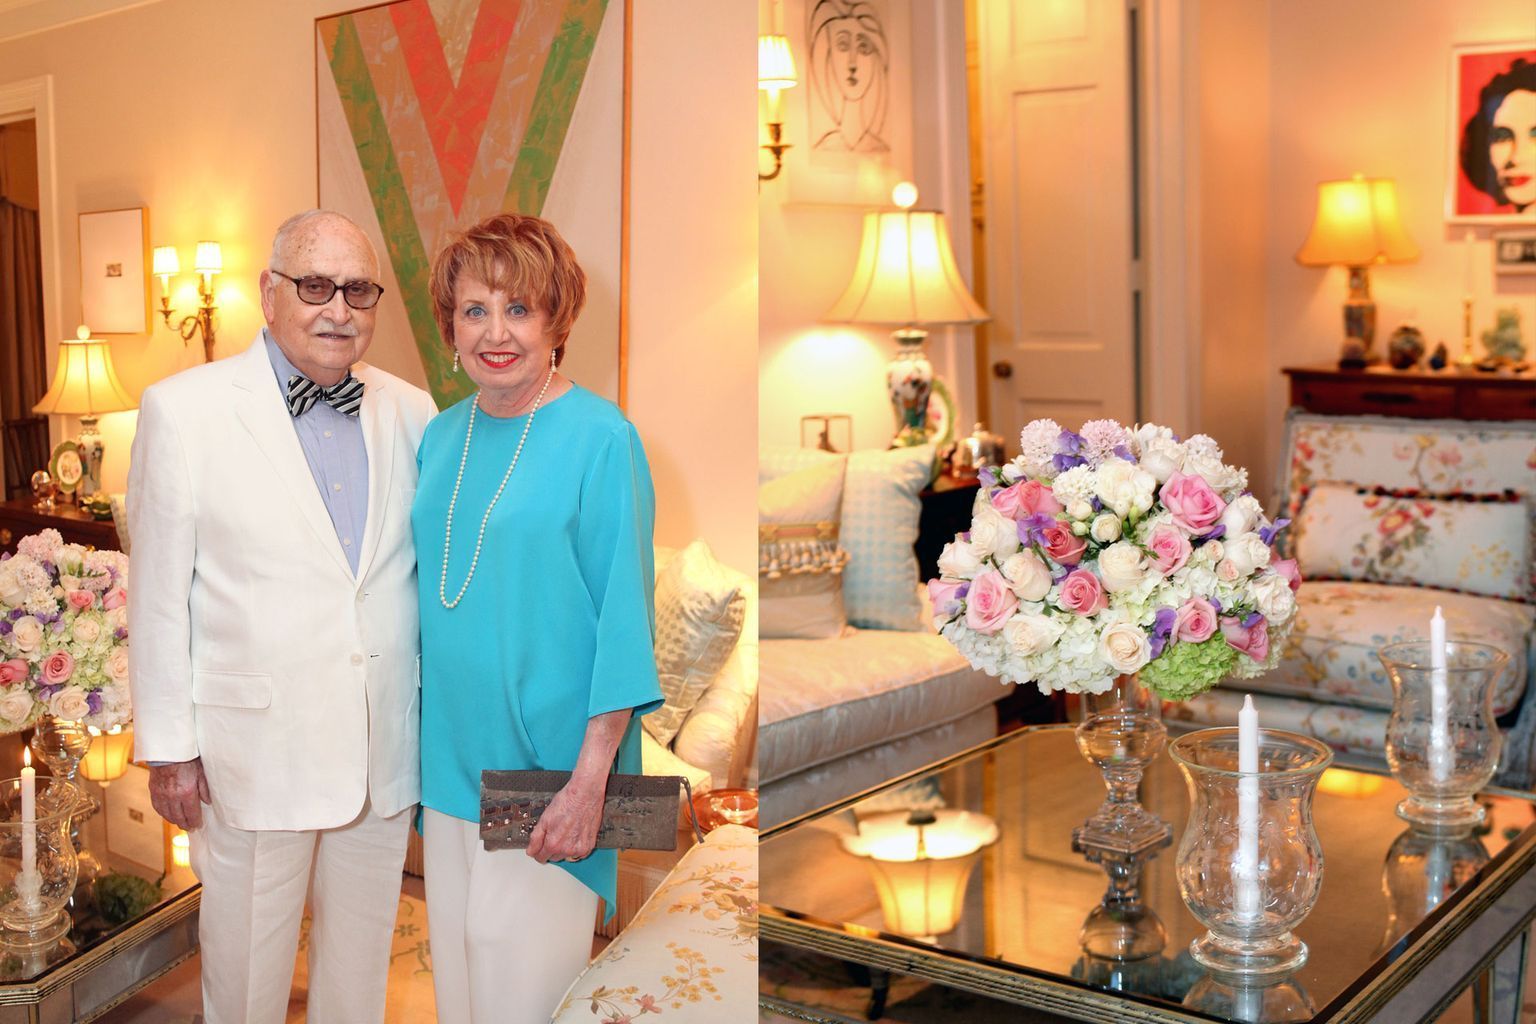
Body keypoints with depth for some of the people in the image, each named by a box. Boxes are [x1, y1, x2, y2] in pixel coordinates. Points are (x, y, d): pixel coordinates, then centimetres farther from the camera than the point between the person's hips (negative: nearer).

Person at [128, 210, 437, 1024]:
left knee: (362, 956, 18)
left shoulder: (410, 412, 4)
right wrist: (168, 746, -4)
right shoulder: (183, 409, -6)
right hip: (256, 749, -3)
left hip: (384, 745, 4)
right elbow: (158, 595, -4)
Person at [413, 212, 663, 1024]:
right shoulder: (442, 437, 7)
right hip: (450, 758, 6)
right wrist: (416, 741, 13)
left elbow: (623, 615, -14)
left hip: (545, 772, -6)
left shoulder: (600, 438, -12)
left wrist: (590, 779, -18)